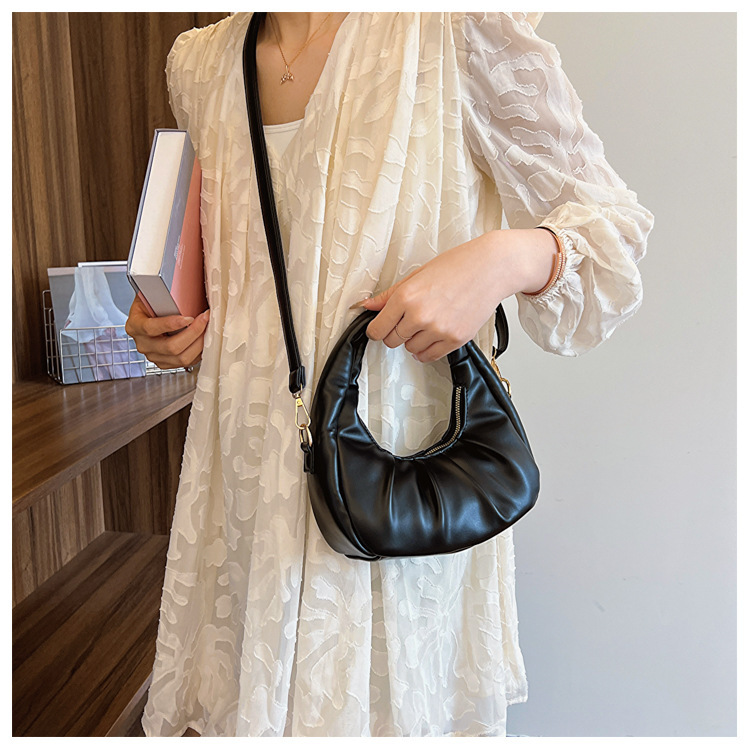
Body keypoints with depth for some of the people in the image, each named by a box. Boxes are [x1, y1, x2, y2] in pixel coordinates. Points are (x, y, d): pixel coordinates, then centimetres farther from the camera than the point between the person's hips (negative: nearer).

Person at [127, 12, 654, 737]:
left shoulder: (462, 26, -8)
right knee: (249, 702, 19)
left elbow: (610, 219, -5)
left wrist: (508, 257, -25)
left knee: (392, 695, 14)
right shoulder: (198, 63, 9)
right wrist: (173, 324, 2)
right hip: (251, 476, 5)